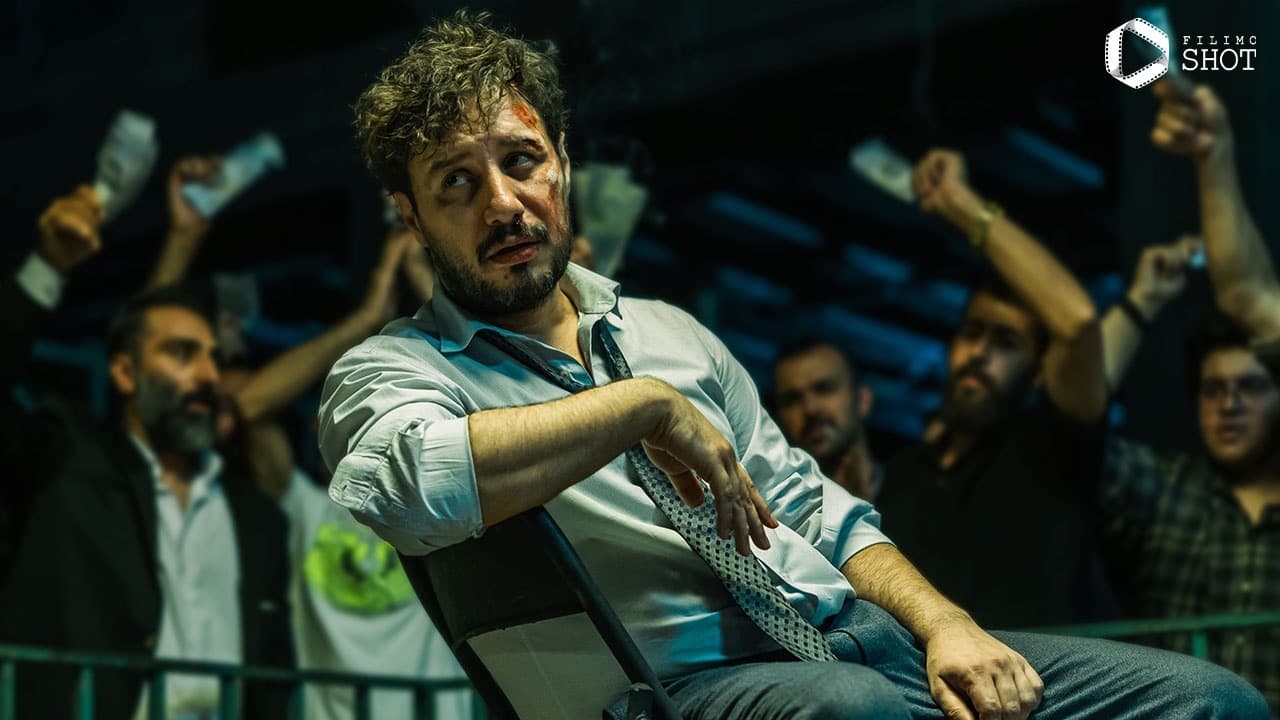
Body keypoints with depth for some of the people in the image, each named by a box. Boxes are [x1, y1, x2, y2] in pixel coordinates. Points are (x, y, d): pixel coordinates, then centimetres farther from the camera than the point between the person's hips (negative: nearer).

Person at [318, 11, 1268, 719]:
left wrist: (944, 623, 5)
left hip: (862, 629, 6)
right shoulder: (391, 370, 5)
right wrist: (646, 405, -12)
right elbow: (405, 486, -21)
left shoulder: (670, 331, 25)